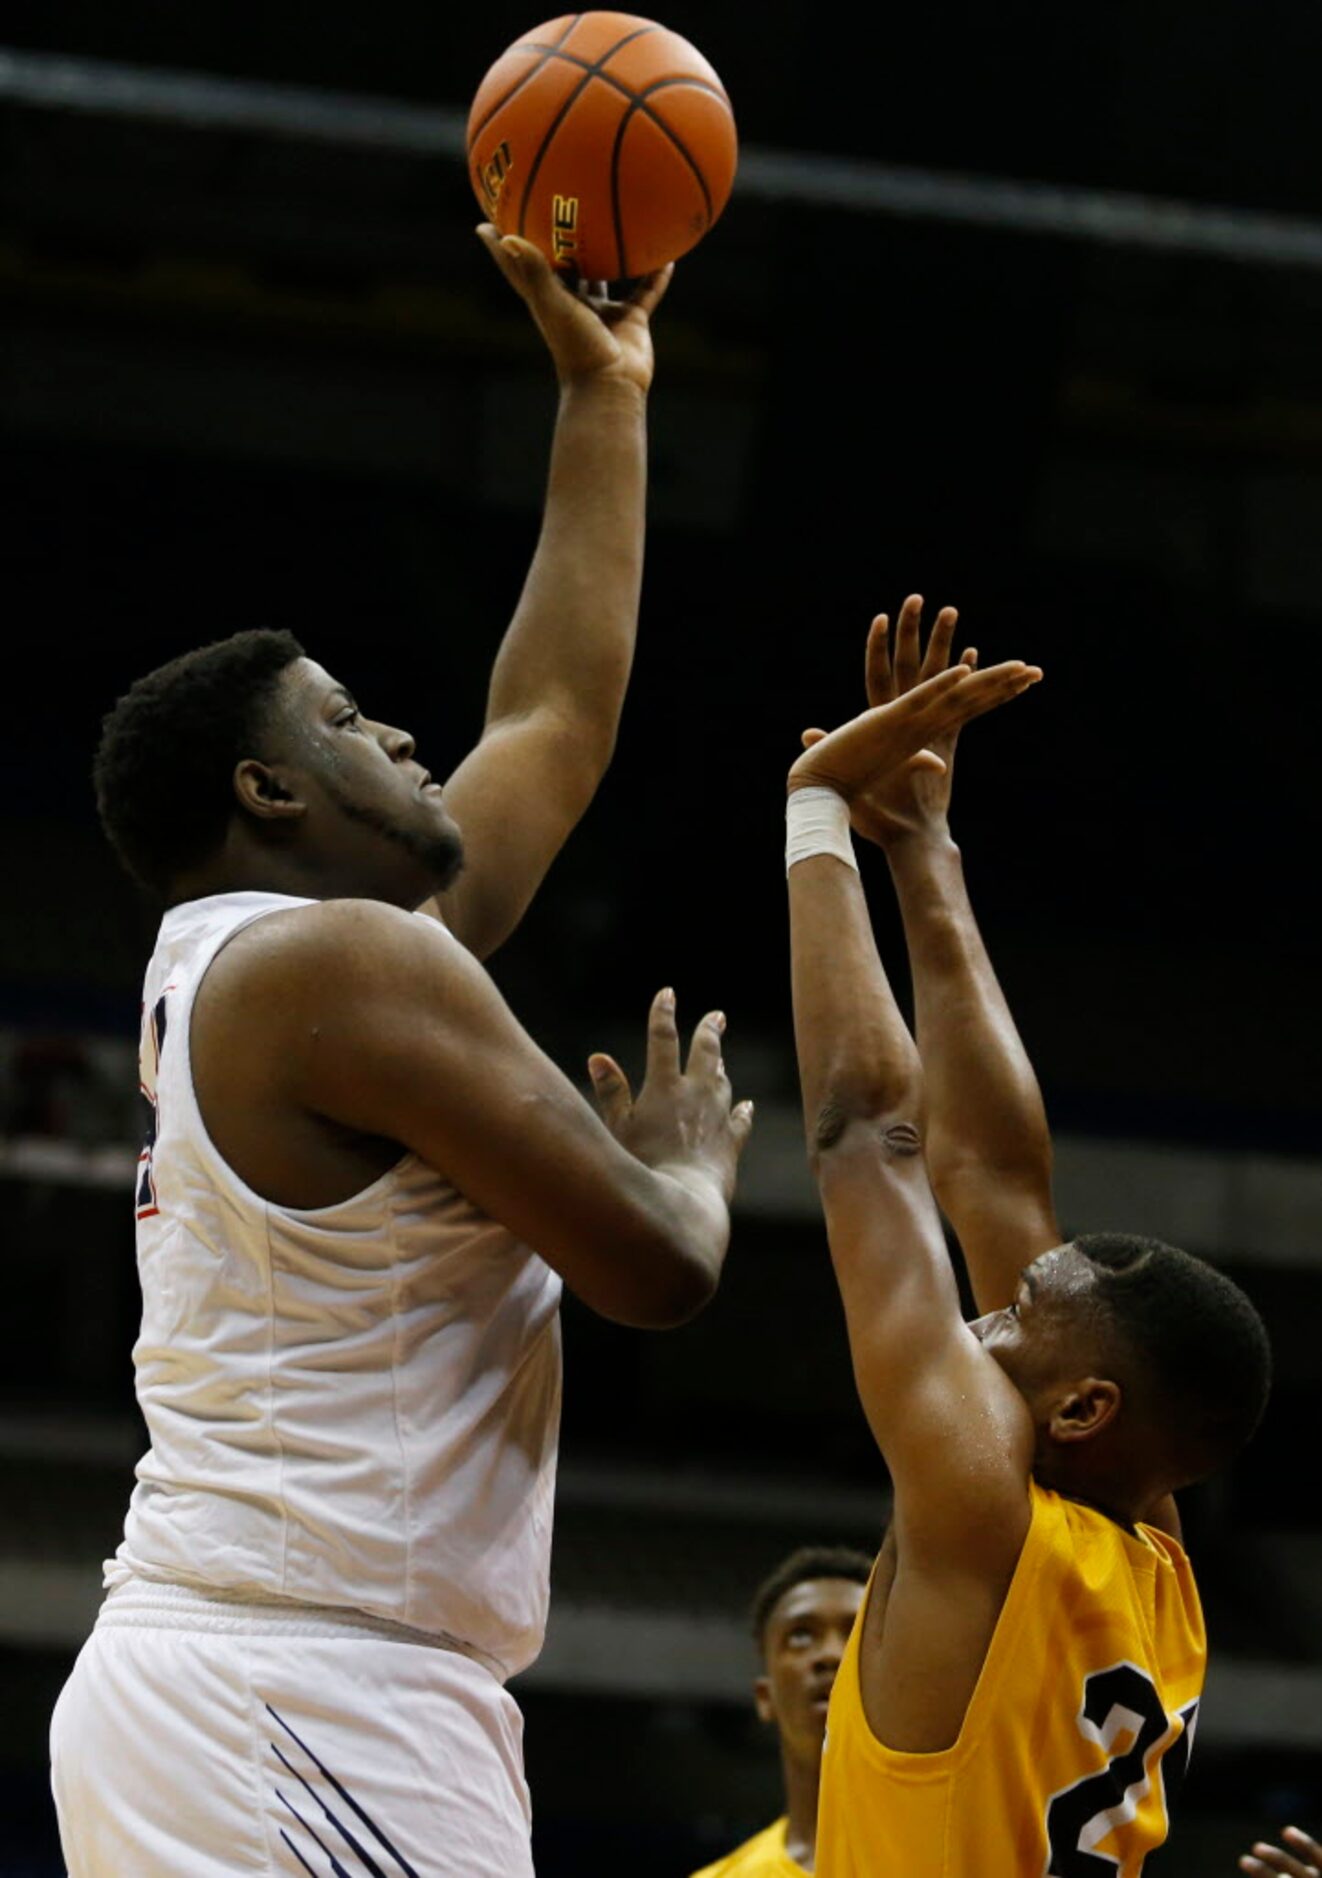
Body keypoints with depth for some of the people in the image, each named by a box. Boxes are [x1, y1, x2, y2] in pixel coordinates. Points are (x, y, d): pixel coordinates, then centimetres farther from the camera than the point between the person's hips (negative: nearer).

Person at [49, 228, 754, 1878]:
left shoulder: (229, 980, 21)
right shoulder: (342, 959, -8)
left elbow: (555, 722, 33)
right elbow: (654, 1271, -10)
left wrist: (603, 394, 38)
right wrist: (693, 1166, 13)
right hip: (310, 1701, -10)